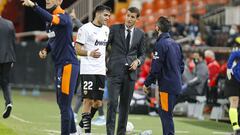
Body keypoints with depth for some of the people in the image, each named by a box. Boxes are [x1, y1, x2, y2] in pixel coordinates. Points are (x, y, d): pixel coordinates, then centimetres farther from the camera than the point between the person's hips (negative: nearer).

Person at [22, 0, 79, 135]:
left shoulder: (64, 17, -14)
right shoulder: (50, 19, 13)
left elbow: (51, 19, -36)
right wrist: (45, 50, 7)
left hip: (68, 64, -10)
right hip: (59, 64, 10)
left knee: (64, 104, -9)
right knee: (61, 102, 18)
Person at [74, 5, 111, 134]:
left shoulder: (106, 29, 14)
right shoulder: (85, 29, -8)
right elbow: (78, 49, -10)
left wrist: (106, 64, 17)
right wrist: (90, 53, -27)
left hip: (101, 71, 7)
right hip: (88, 70, -7)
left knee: (98, 102, 6)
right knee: (88, 100, -6)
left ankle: (84, 122, 28)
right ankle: (87, 129, -1)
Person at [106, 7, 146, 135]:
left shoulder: (140, 34, 9)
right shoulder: (115, 29, 1)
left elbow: (142, 54, 16)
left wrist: (138, 61, -5)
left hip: (130, 73, 3)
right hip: (114, 71, -3)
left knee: (125, 105, 6)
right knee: (112, 103, -11)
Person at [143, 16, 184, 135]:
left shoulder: (160, 44, -13)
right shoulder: (175, 44, 12)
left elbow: (155, 68, -16)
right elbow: (181, 66, 16)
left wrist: (147, 83, -6)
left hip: (167, 85, -8)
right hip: (176, 84, 8)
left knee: (166, 115, -5)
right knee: (163, 112, 16)